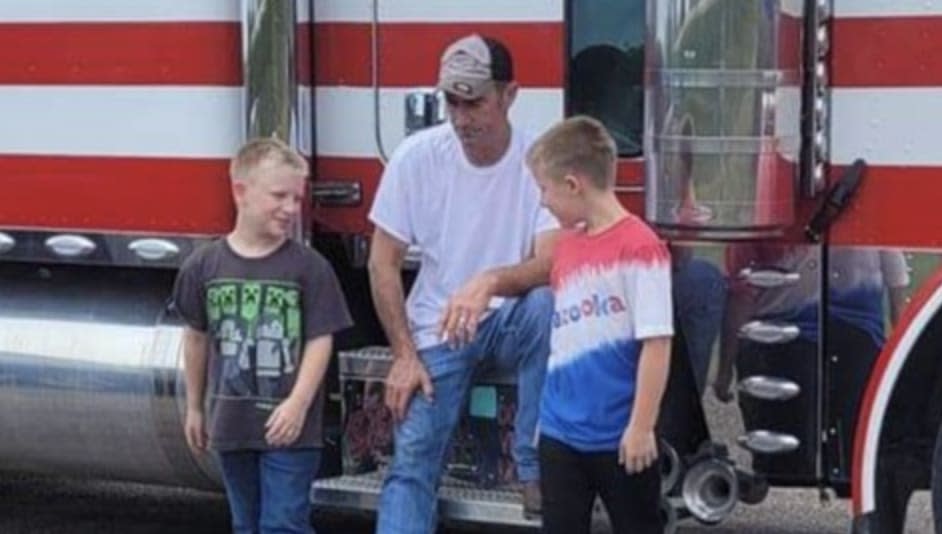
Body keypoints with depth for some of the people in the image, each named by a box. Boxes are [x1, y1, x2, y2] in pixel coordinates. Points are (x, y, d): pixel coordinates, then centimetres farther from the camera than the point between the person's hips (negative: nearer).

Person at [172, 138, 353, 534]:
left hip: (289, 427, -3)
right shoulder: (205, 265, 1)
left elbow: (320, 341, -8)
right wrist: (195, 407, 17)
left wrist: (298, 404, -19)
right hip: (231, 424, 4)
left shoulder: (309, 267, -8)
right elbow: (197, 338, 11)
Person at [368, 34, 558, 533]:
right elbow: (384, 262, -4)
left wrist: (489, 281, -43)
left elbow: (551, 266, -23)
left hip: (512, 320, -1)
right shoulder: (416, 156, -9)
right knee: (412, 457, -11)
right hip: (436, 326, 1)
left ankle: (534, 465, -20)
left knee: (547, 306, -35)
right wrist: (404, 355, -9)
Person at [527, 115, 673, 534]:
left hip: (619, 435, -7)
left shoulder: (639, 247, -16)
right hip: (561, 431, 7)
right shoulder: (567, 245, 8)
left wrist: (642, 426, -18)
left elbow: (656, 343, -18)